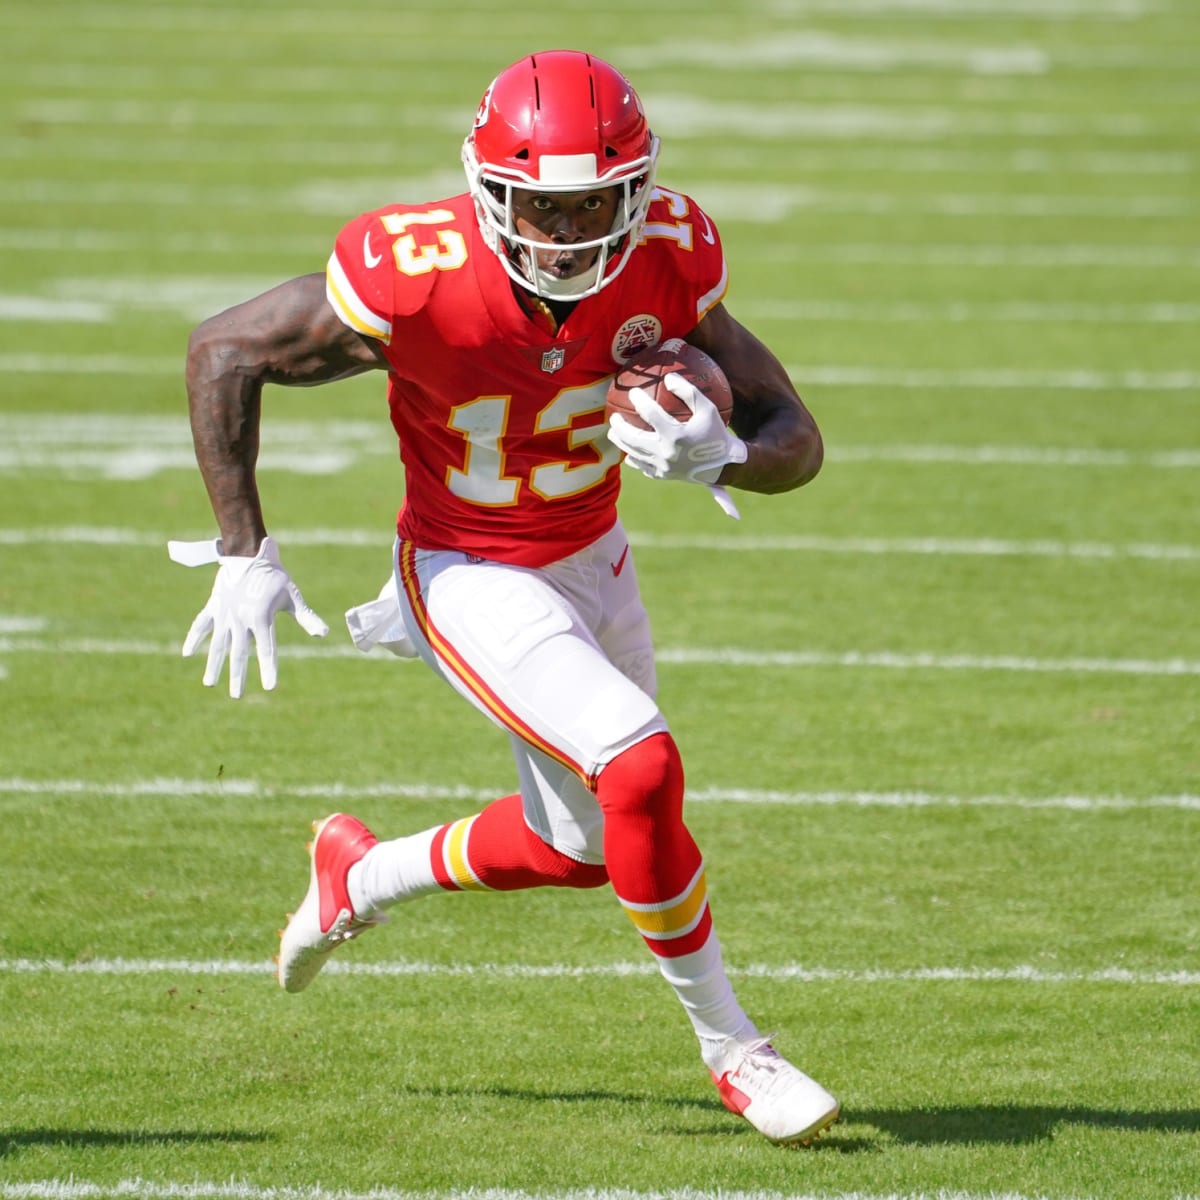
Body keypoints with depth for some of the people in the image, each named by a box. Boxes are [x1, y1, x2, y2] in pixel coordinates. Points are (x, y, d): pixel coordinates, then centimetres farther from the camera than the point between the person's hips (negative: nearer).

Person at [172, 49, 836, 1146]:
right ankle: (731, 1051, -5)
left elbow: (797, 442, -14)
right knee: (641, 769, -24)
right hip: (472, 578, -6)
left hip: (591, 558, 6)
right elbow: (222, 352, -17)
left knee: (578, 844, 20)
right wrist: (244, 553, -14)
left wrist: (723, 457, -38)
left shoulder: (666, 262, -19)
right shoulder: (420, 276, -30)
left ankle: (359, 876, 47)